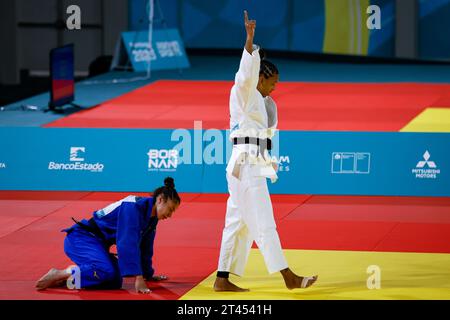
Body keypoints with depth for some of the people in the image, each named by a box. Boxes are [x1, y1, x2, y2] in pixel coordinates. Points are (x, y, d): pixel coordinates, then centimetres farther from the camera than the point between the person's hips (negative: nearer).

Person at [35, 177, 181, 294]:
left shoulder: (151, 217, 7)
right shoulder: (133, 208, -23)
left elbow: (145, 247, 21)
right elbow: (128, 244, -30)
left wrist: (148, 274, 28)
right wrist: (138, 278, -33)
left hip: (96, 242, 10)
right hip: (80, 239, -10)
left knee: (115, 281, -8)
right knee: (108, 272, -32)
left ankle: (66, 278, -1)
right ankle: (58, 275, -18)